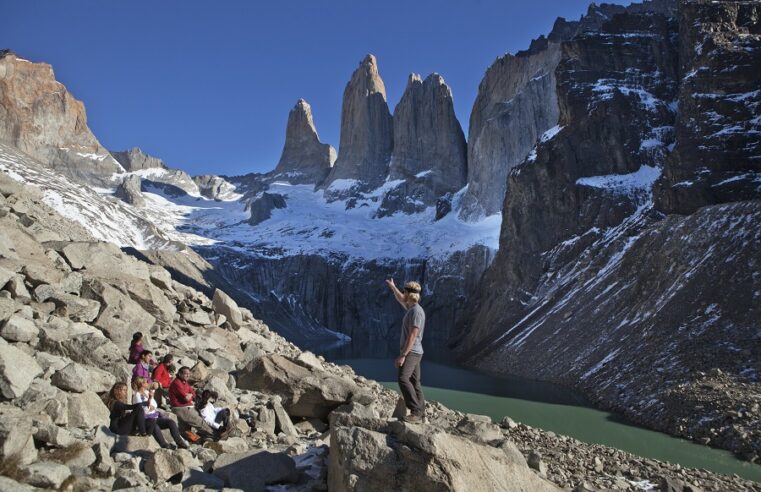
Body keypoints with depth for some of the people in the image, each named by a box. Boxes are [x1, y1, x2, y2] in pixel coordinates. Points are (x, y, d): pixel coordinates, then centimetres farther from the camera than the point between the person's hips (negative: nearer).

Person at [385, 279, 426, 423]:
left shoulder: (416, 311, -18)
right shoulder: (412, 308, 12)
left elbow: (412, 336, -23)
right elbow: (401, 300, 36)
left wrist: (402, 355, -25)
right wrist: (392, 287, 41)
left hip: (411, 352, -10)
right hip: (412, 352, 10)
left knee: (403, 379, -22)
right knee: (414, 382, 8)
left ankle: (416, 412, -24)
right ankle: (420, 413, 10)